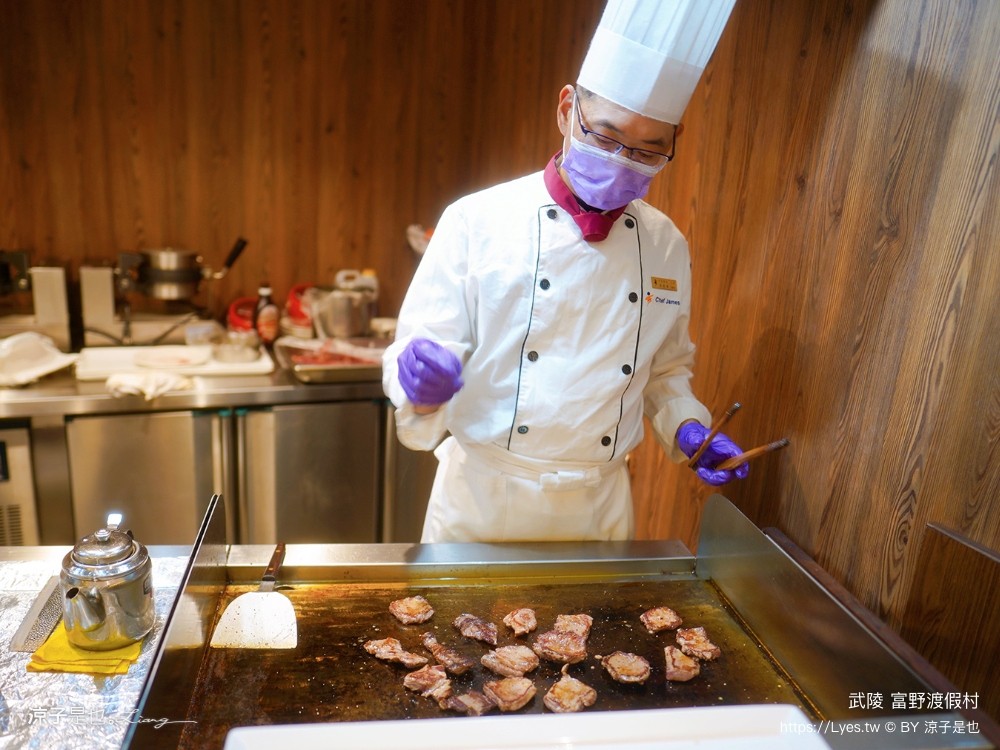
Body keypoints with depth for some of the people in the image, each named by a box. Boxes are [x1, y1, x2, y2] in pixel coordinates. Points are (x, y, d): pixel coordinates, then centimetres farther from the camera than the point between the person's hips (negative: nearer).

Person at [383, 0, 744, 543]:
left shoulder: (666, 246, 1)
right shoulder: (477, 221, -12)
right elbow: (418, 350, -12)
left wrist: (688, 430, -2)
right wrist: (425, 382, -33)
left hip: (598, 508, 4)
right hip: (481, 496, -3)